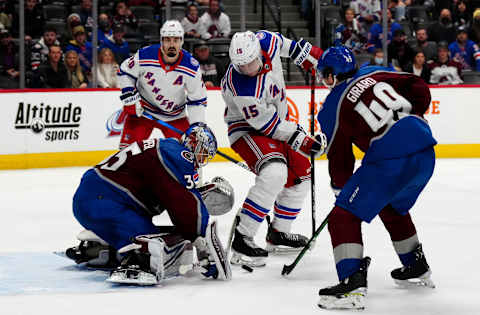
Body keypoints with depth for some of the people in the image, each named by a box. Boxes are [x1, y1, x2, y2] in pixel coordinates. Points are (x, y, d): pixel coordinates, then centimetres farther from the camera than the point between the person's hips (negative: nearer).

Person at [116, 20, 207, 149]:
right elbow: (124, 72, -3)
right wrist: (130, 97, -12)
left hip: (175, 116, 1)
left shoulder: (192, 68, -18)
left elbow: (198, 100, -9)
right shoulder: (144, 56, -21)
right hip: (142, 110, -1)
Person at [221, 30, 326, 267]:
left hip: (278, 120, 9)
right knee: (274, 173, -32)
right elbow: (265, 123, -26)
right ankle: (241, 240, -30)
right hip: (247, 130, -9)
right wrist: (299, 140, -22)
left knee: (299, 175, 16)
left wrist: (303, 52, 16)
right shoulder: (241, 86, -36)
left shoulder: (266, 41, -18)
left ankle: (278, 234, 29)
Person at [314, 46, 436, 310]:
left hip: (390, 162, -7)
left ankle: (353, 283, -17)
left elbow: (339, 160, 9)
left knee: (344, 216, -1)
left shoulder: (332, 109, 4)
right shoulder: (375, 73, 17)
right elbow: (419, 89, 13)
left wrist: (340, 188, 25)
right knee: (393, 207, 33)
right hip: (425, 154, 7)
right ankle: (417, 267, 45)